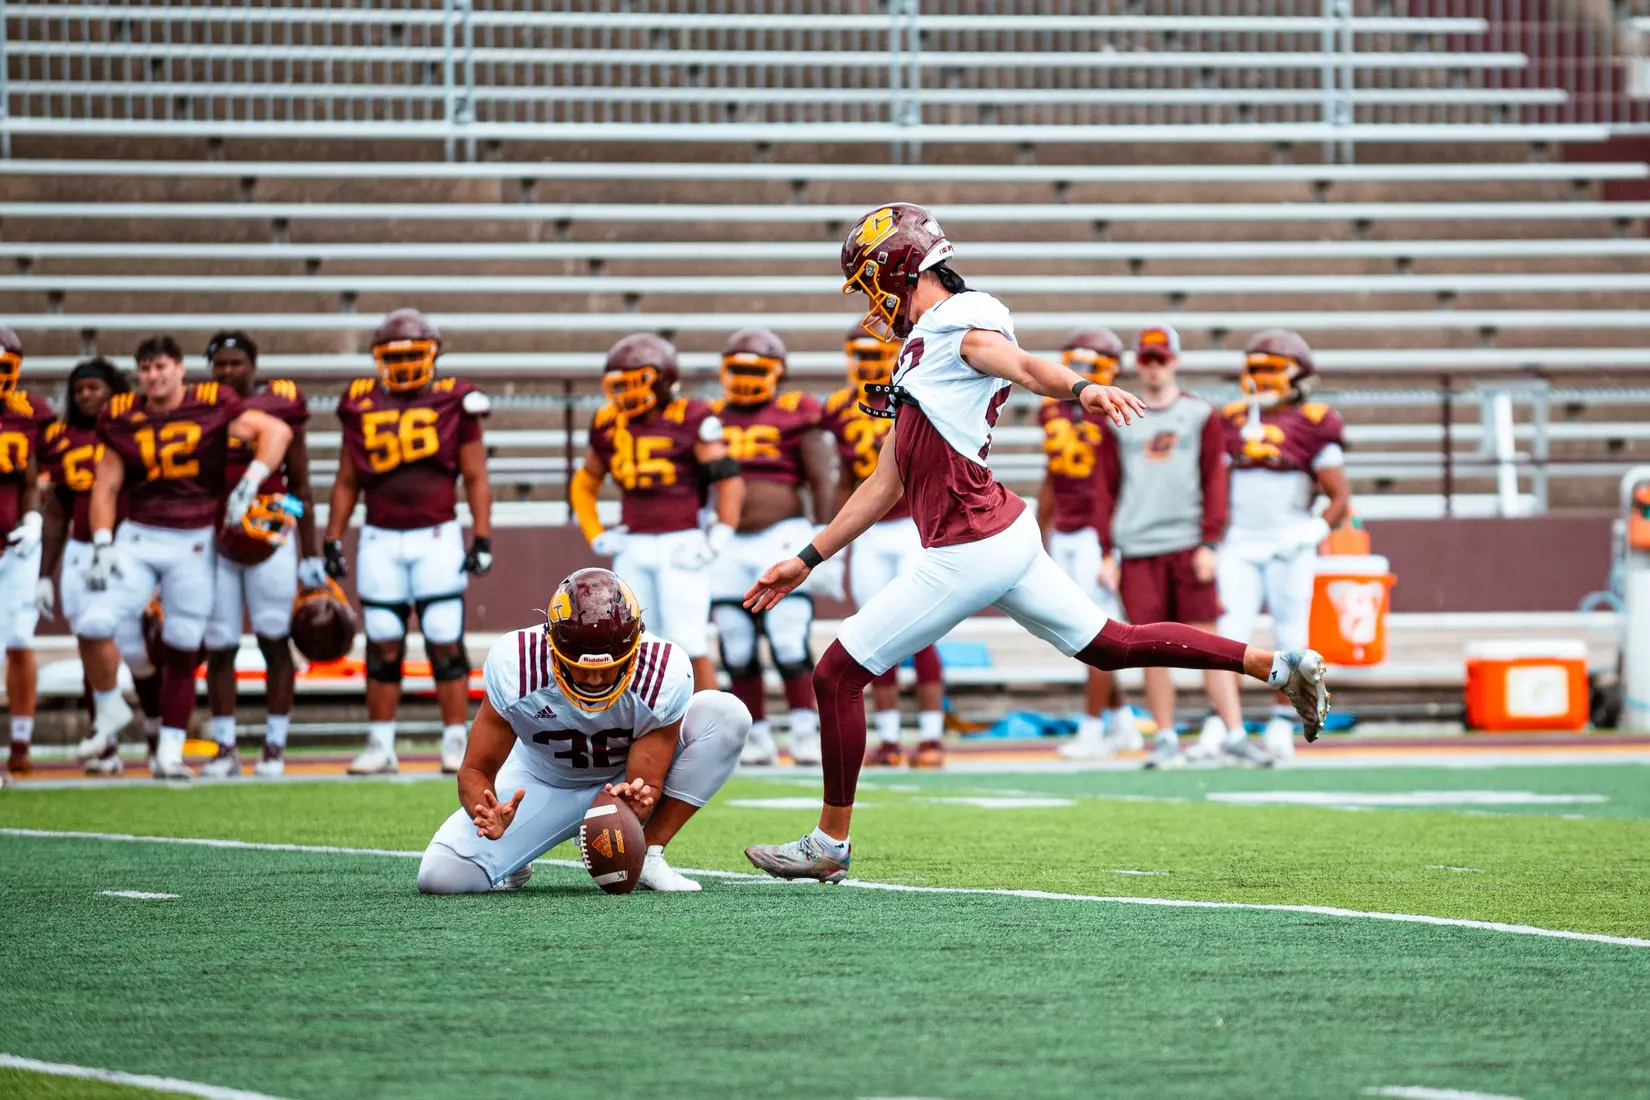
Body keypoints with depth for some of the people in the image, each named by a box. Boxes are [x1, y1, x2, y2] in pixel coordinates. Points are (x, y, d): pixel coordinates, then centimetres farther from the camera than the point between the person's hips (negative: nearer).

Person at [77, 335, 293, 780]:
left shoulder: (211, 405, -4)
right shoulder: (123, 418, 3)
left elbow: (276, 431, -8)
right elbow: (105, 486, 7)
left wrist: (249, 484, -19)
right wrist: (102, 546, -2)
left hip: (195, 542, -2)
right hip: (138, 538, 2)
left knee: (181, 650, 2)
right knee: (96, 625, -15)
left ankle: (170, 751, 13)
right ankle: (110, 711, 11)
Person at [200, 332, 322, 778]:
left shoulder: (279, 405, 0)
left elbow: (300, 484, 6)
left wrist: (311, 554, 5)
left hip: (270, 537, -2)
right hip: (212, 538, 2)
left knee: (275, 641, -1)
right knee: (218, 648, 2)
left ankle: (275, 746, 6)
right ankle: (224, 748, 9)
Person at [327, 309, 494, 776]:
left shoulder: (454, 403, 0)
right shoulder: (362, 406, 7)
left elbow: (475, 478, 3)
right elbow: (347, 481, 14)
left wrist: (482, 540, -4)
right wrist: (333, 541, 10)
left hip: (437, 537, -2)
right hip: (381, 540, 2)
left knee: (445, 644, -4)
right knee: (383, 647, 3)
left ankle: (455, 743, 3)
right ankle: (380, 746, 9)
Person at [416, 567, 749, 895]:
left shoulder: (664, 673, -31)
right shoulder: (514, 667, -31)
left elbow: (647, 784, -24)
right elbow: (476, 771, -20)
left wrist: (637, 804, -50)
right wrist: (489, 817, -44)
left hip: (627, 783, 1)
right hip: (543, 783, -1)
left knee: (727, 714, -27)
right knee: (440, 876, -24)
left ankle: (647, 857, -14)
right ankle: (513, 860, 13)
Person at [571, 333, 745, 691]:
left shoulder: (690, 420, -8)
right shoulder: (610, 426, 9)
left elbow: (730, 481, -8)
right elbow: (584, 485, 23)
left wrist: (715, 541, -10)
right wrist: (596, 536, 11)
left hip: (680, 548, -5)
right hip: (632, 548, 6)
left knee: (688, 645, -7)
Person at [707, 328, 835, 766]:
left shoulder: (795, 416, -1)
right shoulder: (713, 419, 11)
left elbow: (822, 483, -1)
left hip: (783, 538, -4)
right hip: (730, 545, 4)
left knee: (789, 643, -11)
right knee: (737, 651, 4)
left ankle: (806, 732, -5)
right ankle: (757, 736, 11)